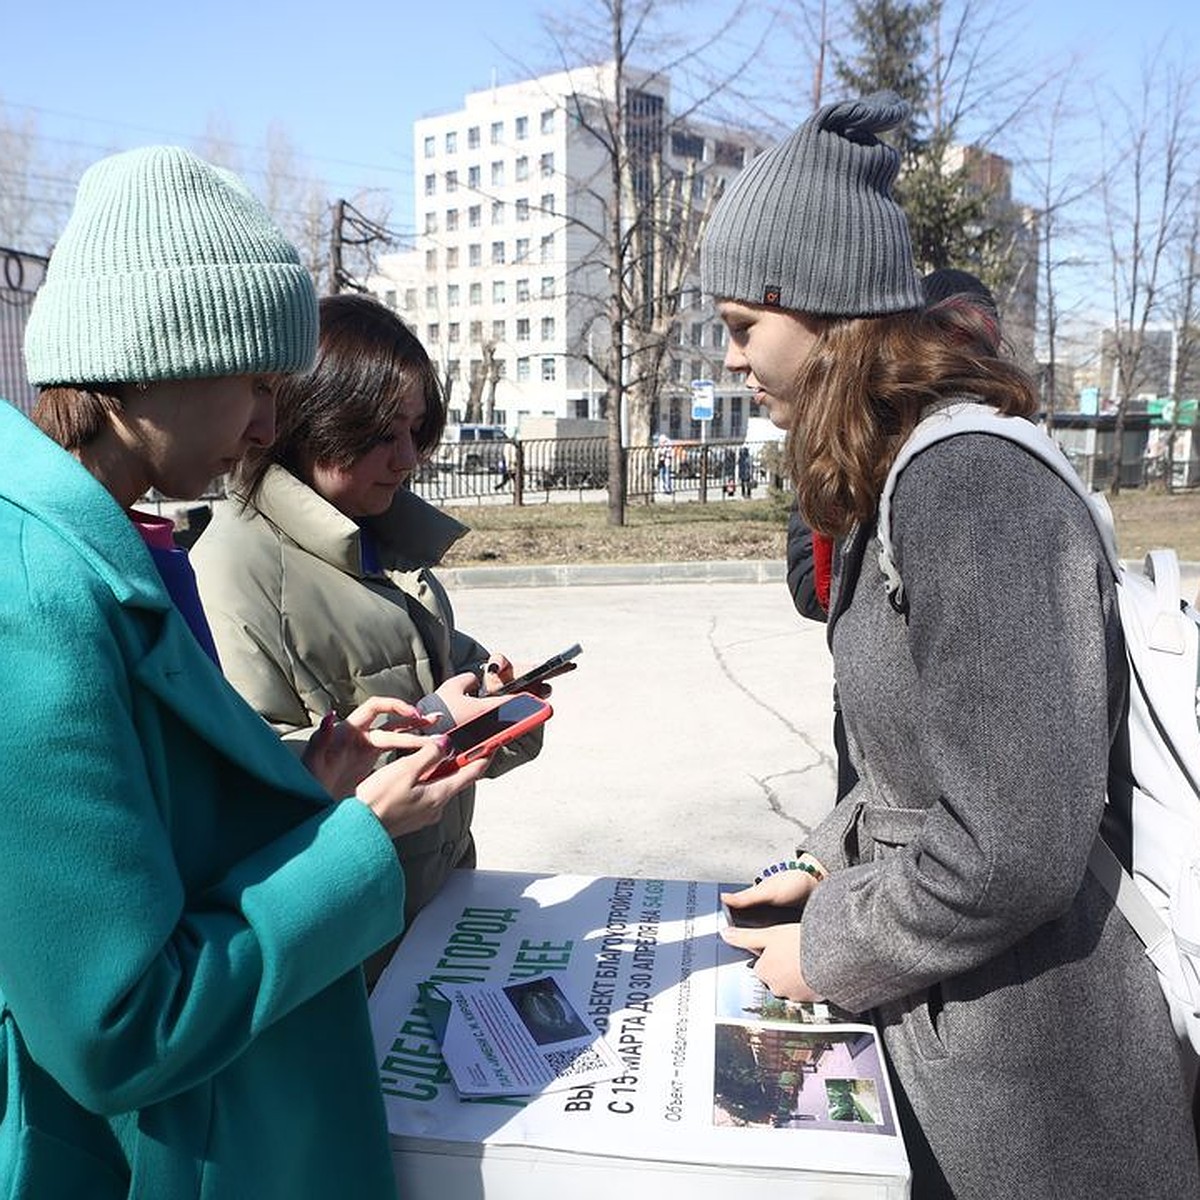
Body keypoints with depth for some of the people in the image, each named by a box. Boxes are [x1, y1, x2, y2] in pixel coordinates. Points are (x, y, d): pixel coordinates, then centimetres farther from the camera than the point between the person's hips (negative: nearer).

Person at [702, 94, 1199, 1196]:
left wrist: (828, 951, -13)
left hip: (1026, 1063, -8)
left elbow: (1012, 851, -27)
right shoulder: (898, 475, 4)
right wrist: (824, 866, 7)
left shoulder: (968, 485, -26)